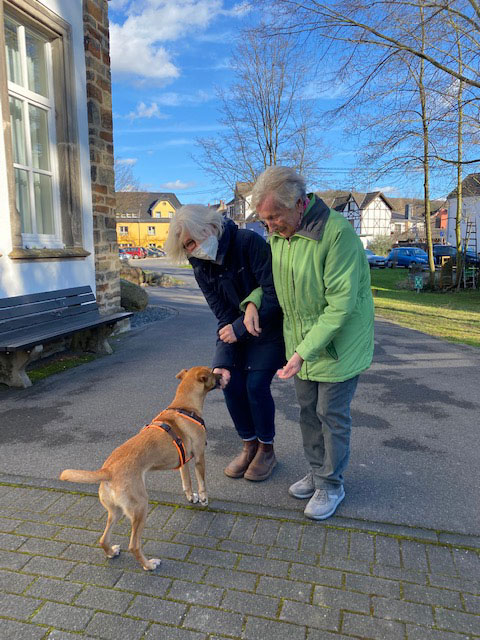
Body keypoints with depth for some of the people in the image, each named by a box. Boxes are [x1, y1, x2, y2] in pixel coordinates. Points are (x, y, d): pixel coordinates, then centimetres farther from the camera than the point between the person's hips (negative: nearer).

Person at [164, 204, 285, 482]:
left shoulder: (249, 242, -26)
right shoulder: (201, 266, -7)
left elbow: (275, 295, -29)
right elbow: (223, 314, -11)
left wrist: (241, 327, -29)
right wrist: (224, 360, -20)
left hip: (271, 326, -5)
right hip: (236, 327, 5)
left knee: (256, 385, -10)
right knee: (231, 383, -4)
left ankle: (267, 450, 15)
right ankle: (249, 446, 19)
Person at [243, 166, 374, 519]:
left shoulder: (337, 232, -26)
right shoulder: (277, 233, -2)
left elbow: (341, 303, -27)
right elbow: (268, 274, 17)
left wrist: (304, 351, -27)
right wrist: (253, 301, -4)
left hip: (338, 341, -7)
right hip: (300, 340, 7)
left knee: (331, 413, 5)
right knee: (308, 409, 16)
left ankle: (331, 485, 25)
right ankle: (317, 472, 36)